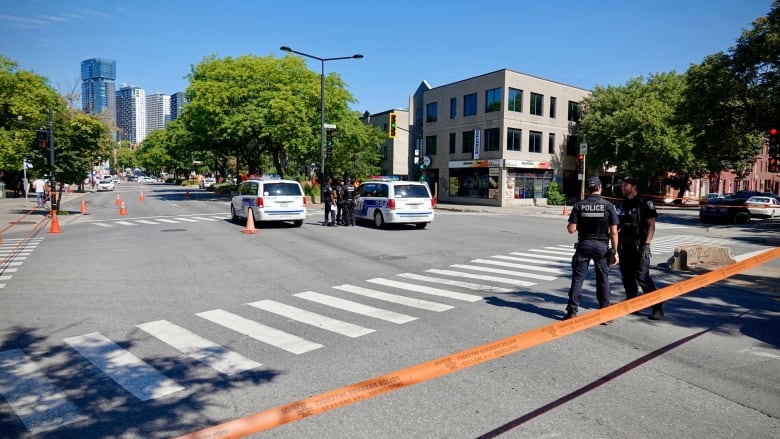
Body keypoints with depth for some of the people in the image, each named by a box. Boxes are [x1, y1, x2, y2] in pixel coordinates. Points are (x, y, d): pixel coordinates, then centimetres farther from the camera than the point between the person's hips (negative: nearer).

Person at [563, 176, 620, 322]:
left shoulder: (579, 205, -4)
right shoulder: (608, 206, -4)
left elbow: (571, 229, -8)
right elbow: (613, 232, -7)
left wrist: (569, 225, 15)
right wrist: (614, 251, 0)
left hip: (584, 245, 0)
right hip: (602, 246, 0)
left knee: (577, 278, 6)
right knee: (603, 280, 10)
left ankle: (572, 311, 5)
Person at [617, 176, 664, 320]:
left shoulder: (644, 202, -6)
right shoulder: (621, 204, 13)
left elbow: (651, 225, -10)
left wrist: (646, 244, -18)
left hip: (639, 247, -7)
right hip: (624, 247, 7)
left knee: (642, 277, -10)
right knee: (627, 277, 11)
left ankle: (657, 307, -1)